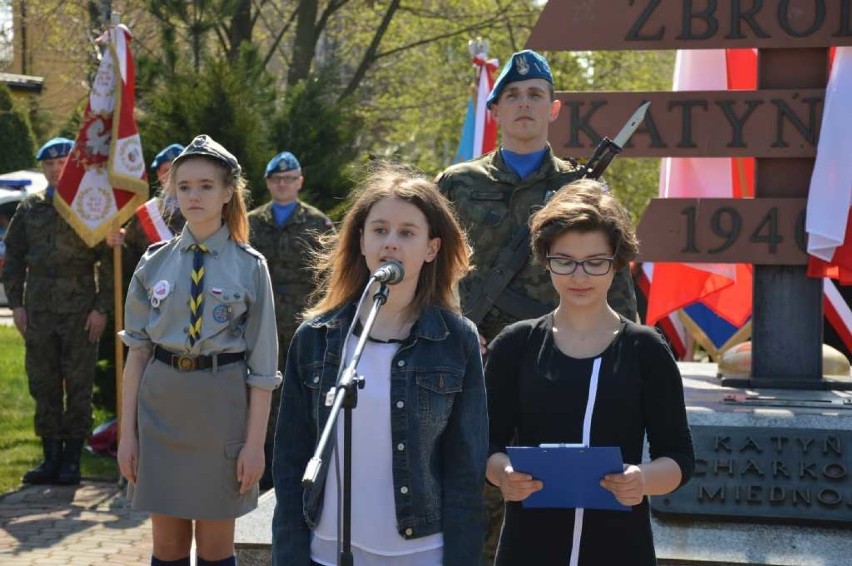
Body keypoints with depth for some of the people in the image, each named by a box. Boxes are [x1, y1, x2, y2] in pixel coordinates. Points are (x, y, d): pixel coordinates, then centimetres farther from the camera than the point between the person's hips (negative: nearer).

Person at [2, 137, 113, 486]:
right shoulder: (29, 210, 10)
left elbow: (108, 261, -3)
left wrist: (102, 308, -9)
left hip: (80, 311, -4)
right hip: (38, 310, 4)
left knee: (78, 386, 1)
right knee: (43, 385, 7)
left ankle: (72, 458, 8)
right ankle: (51, 456, 15)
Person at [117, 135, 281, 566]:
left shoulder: (250, 267, -4)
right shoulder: (156, 263, 3)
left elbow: (262, 366, -4)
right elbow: (137, 351, 5)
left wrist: (255, 442, -7)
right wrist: (127, 432, 3)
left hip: (222, 405, -2)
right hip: (161, 402, 2)